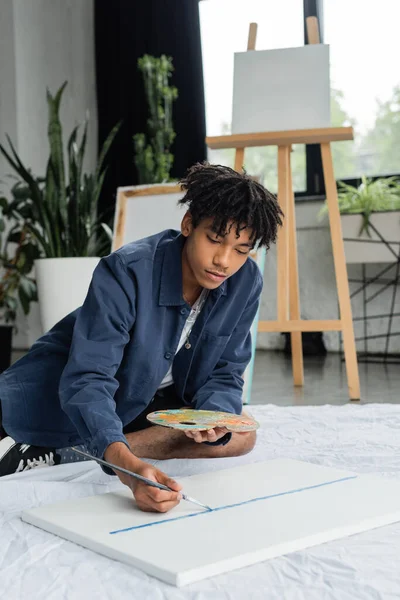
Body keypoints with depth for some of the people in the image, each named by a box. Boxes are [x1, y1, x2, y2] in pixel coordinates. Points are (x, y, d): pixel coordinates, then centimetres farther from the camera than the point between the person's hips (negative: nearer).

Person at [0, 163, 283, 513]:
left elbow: (225, 374, -8)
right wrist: (128, 466, -57)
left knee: (241, 435, -19)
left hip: (155, 400, 6)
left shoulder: (245, 281, -17)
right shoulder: (127, 272, -32)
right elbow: (87, 381, -40)